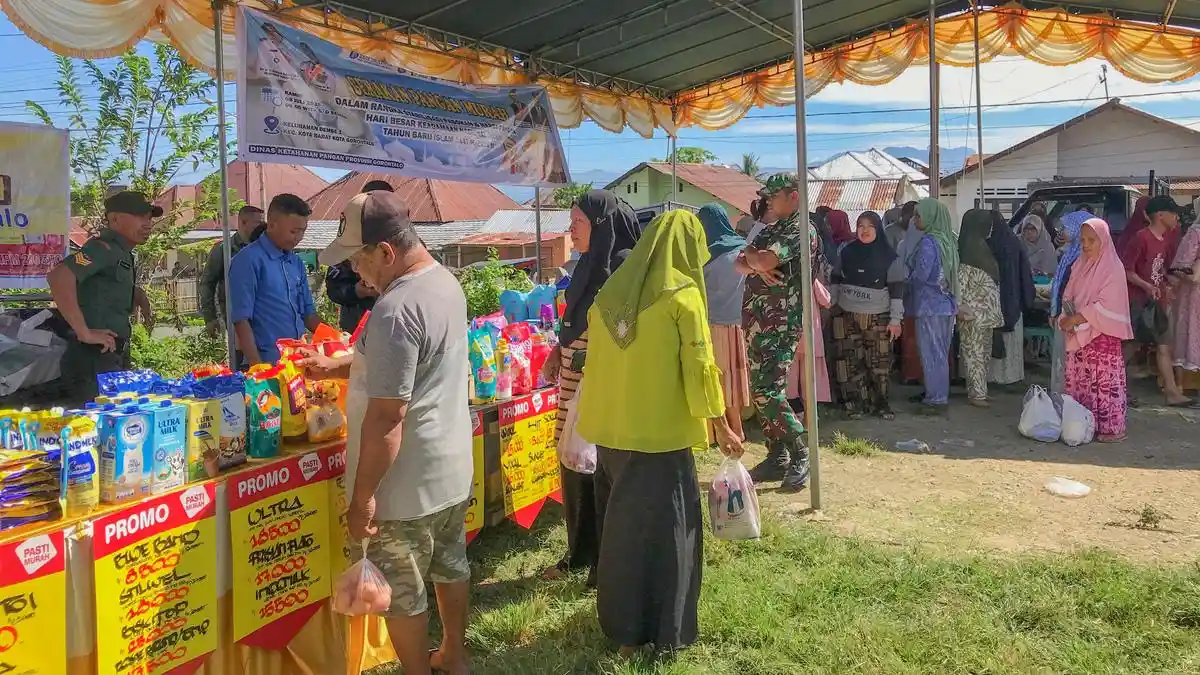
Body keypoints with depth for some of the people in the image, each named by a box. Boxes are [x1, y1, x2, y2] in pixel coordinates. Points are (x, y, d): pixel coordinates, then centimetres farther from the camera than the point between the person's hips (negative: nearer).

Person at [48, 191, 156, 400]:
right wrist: (84, 333, -27)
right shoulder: (104, 247, -14)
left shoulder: (122, 253, 16)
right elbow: (59, 276, -30)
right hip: (94, 360, -10)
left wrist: (144, 304, 17)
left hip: (115, 358, 10)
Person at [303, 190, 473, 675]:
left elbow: (387, 416, -27)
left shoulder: (395, 309, -27)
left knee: (400, 592, 9)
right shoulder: (446, 282, 4)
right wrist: (337, 367, 17)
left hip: (407, 483, -10)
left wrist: (362, 496, -19)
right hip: (453, 467, 10)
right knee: (451, 565, 24)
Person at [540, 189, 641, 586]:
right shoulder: (588, 264, 11)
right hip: (574, 377, 8)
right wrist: (558, 352, 11)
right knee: (574, 464, 14)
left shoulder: (624, 266, -14)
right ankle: (580, 550, 30)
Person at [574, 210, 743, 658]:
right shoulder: (682, 296, -11)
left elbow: (595, 361, 12)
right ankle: (663, 632, 16)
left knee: (621, 524, 18)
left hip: (610, 428, 6)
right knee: (666, 528, 7)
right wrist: (721, 427, -1)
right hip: (659, 433, -6)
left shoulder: (611, 292, 6)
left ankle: (620, 623, 31)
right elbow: (699, 368, -11)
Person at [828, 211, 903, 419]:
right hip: (847, 316, 2)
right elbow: (836, 280, 15)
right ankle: (857, 403, 8)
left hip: (878, 317, -2)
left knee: (879, 362, -3)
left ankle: (880, 403, 10)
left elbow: (897, 289, -2)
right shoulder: (847, 252, 6)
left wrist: (895, 319, -6)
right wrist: (831, 305, 11)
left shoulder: (888, 256, -2)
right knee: (852, 362, 0)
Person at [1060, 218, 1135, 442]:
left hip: (1103, 333, -6)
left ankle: (1113, 427, 1)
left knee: (1105, 380, -5)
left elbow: (1106, 305, -15)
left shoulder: (1112, 268, -9)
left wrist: (1076, 318, -17)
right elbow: (1069, 296, 12)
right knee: (1078, 380, 8)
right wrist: (1067, 317, -7)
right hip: (1079, 333, 7)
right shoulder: (1079, 265, 11)